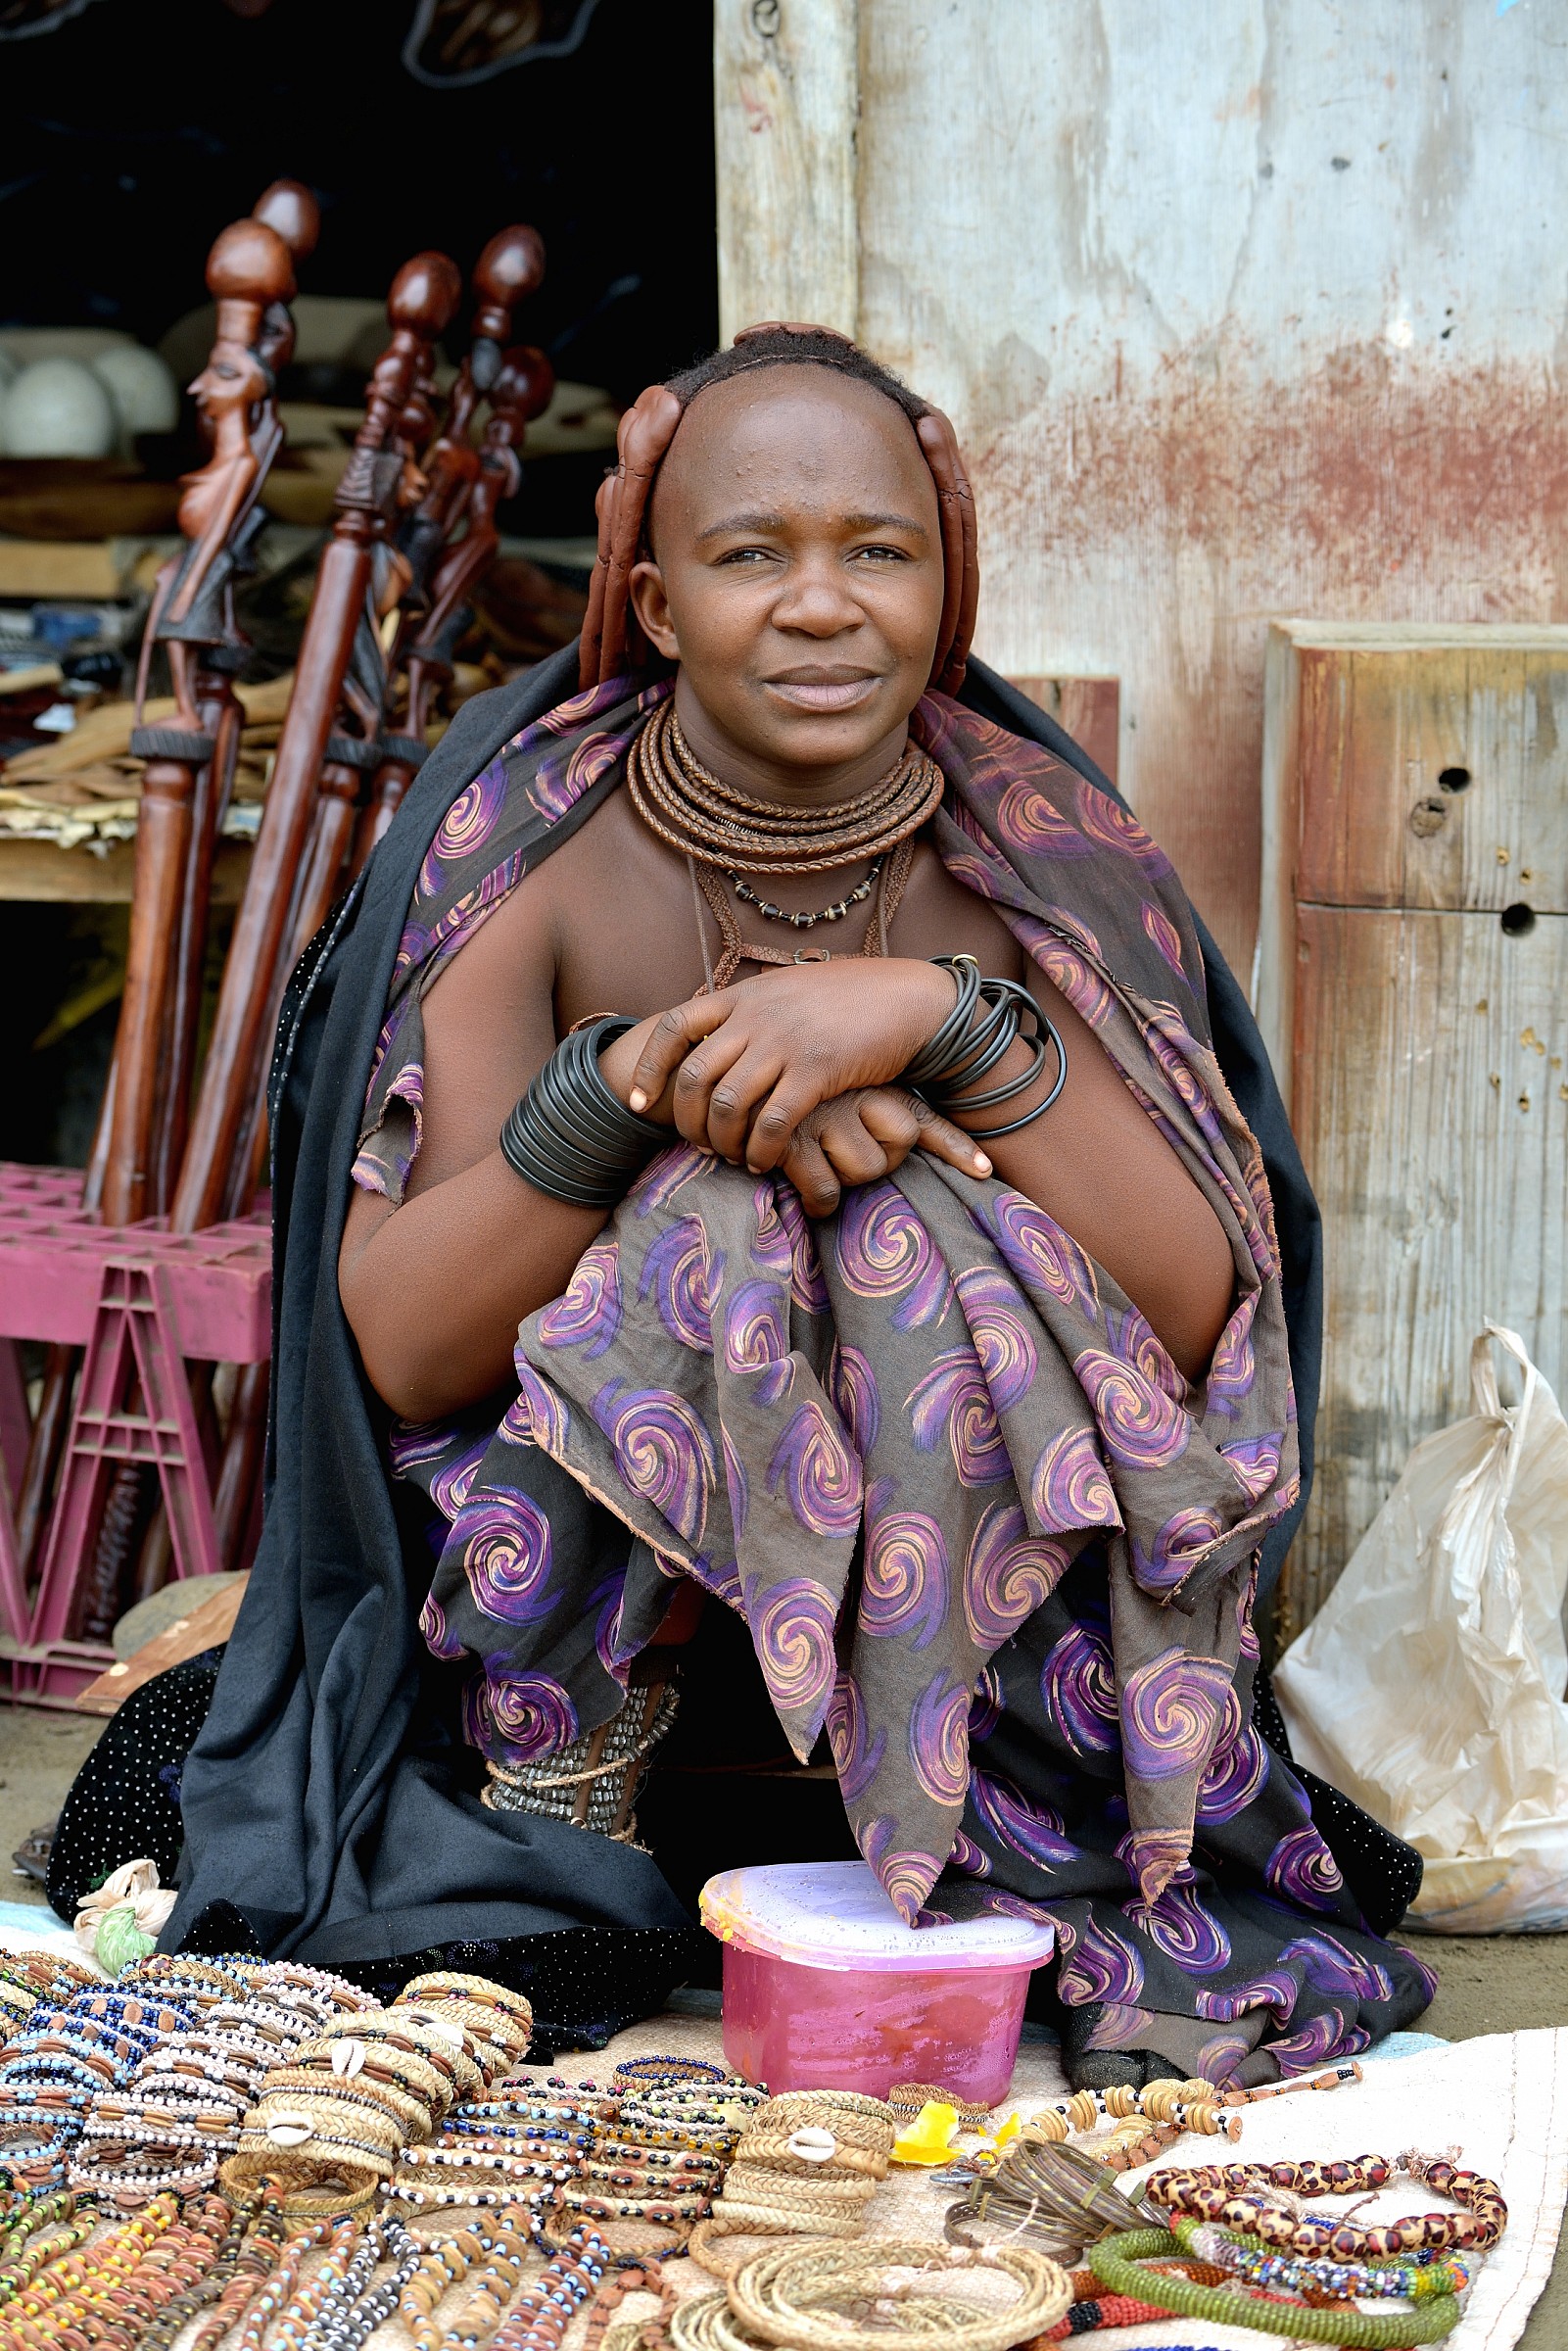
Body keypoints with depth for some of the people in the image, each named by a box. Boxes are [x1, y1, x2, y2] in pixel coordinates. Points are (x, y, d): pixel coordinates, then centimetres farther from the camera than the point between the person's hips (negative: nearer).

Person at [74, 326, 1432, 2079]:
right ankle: (564, 1840, -10)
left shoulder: (1052, 857, -4)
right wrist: (630, 1082, -26)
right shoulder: (532, 858, -6)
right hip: (593, 1656, -1)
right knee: (711, 1240, -27)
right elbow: (396, 1346, -12)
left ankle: (1058, 1887, -13)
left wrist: (949, 1017, -27)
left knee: (913, 1234, -26)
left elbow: (1199, 1316, -15)